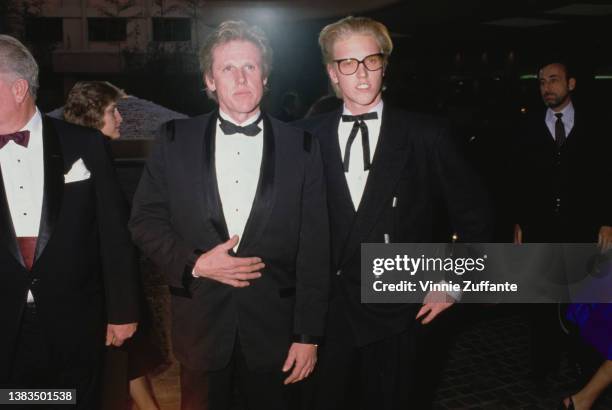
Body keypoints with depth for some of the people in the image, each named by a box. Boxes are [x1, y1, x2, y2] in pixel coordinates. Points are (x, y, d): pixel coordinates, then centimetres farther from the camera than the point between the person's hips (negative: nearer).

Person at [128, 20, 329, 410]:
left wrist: (308, 334, -5)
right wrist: (194, 263, -14)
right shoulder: (175, 140, -1)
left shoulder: (302, 147, -4)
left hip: (273, 328, 0)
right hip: (200, 323, 1)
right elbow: (145, 220, 2)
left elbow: (314, 248, -5)